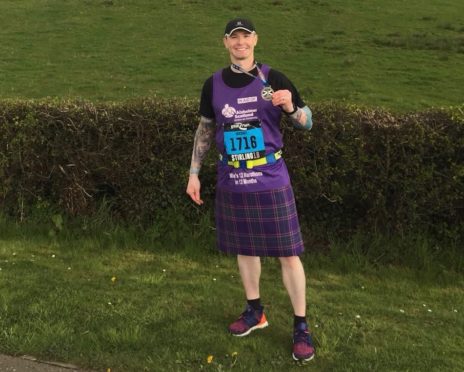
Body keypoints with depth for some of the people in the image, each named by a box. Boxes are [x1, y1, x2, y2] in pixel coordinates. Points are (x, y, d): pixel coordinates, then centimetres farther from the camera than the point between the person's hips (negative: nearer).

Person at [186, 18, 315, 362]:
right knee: (244, 248, 16)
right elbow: (205, 130, 13)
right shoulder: (213, 84, 2)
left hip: (271, 181, -3)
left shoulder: (273, 79, -6)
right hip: (232, 182, 3)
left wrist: (290, 107, -23)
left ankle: (301, 327, 11)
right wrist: (194, 173, 11)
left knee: (288, 252, -1)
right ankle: (255, 311, 35)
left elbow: (307, 122, -2)